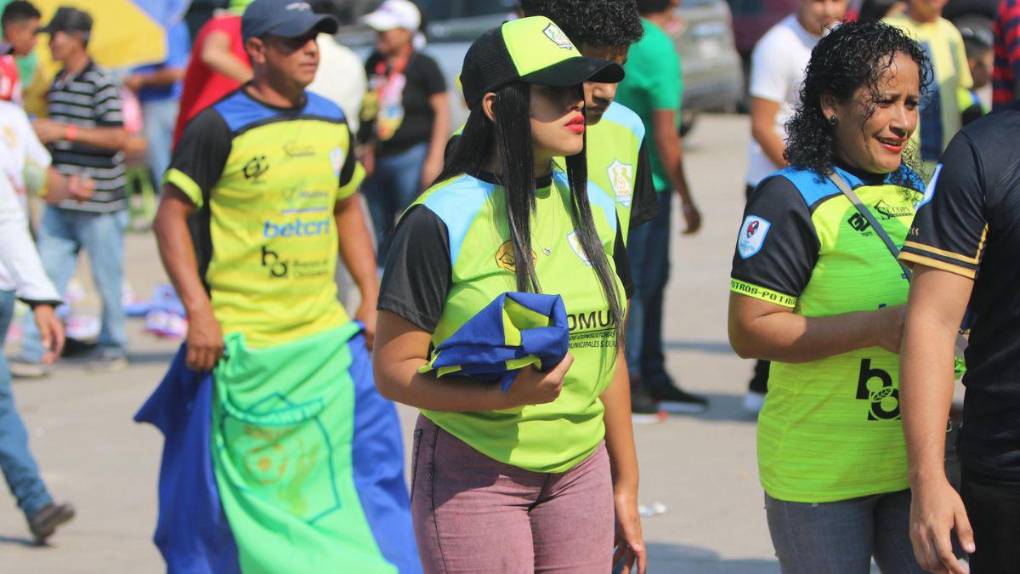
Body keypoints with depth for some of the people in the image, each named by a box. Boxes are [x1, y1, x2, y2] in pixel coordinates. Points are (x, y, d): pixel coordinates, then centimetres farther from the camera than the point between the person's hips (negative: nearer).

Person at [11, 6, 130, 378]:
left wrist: (65, 131, -22)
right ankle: (34, 354, 2)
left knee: (107, 278, 5)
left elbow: (118, 137, -19)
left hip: (99, 202, -7)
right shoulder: (57, 84, 12)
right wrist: (42, 136, 6)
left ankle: (113, 348, 19)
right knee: (48, 275, 2)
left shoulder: (100, 84, -12)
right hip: (61, 202, 7)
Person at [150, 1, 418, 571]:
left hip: (326, 332, 5)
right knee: (254, 483, 1)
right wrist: (198, 310, -15)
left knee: (371, 434, -6)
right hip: (244, 342, -5)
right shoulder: (219, 127, -9)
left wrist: (372, 300, 15)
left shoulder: (331, 123, 10)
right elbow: (171, 216, -7)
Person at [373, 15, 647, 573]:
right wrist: (506, 397, -27)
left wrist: (626, 485, 17)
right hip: (473, 478, -5)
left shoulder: (593, 210, 7)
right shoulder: (442, 221, -12)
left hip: (580, 474, 5)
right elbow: (393, 369, -12)